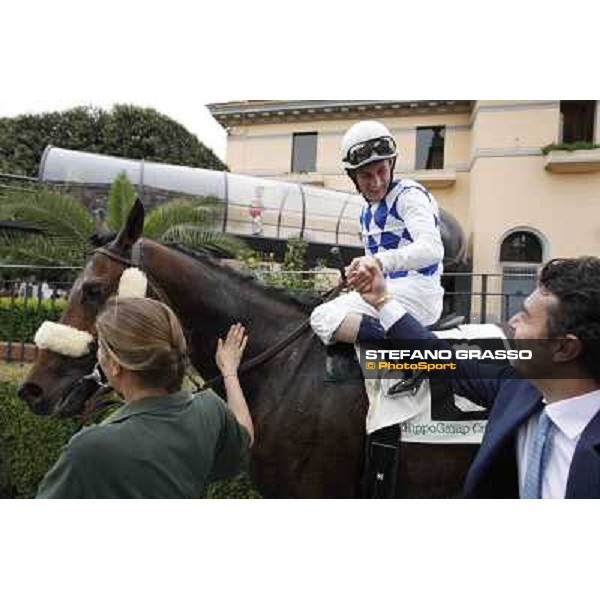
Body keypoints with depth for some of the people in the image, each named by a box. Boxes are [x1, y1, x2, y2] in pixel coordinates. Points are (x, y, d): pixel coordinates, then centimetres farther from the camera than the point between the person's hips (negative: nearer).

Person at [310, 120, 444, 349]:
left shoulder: (409, 194, -6)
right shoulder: (367, 213, 21)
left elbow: (432, 248, -24)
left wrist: (380, 261, -39)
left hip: (415, 294, -10)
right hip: (388, 294, 10)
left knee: (324, 317, -23)